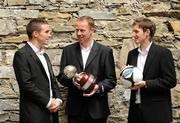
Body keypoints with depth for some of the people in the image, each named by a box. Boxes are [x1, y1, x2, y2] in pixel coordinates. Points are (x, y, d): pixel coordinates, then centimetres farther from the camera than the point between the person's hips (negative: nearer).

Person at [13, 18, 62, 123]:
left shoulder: (44, 55, 17)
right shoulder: (22, 55, -10)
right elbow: (27, 84, -17)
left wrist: (58, 100, -1)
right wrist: (48, 102, -13)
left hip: (51, 112, 8)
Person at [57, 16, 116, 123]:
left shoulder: (105, 51, 0)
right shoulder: (68, 50, 6)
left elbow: (111, 80, 1)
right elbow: (61, 76, 6)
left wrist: (99, 87, -18)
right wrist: (73, 81, -14)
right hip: (75, 108, 1)